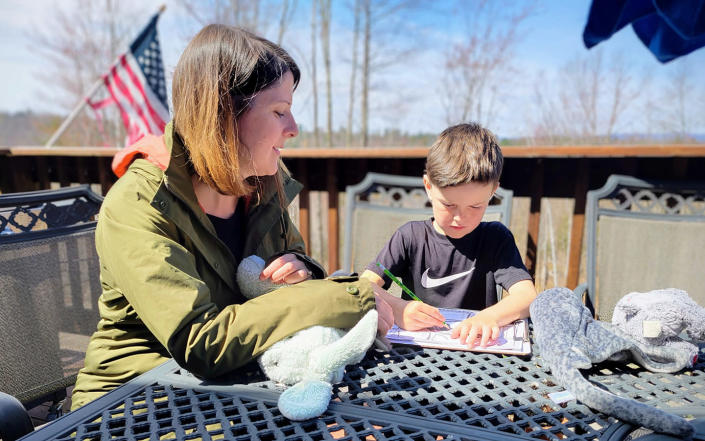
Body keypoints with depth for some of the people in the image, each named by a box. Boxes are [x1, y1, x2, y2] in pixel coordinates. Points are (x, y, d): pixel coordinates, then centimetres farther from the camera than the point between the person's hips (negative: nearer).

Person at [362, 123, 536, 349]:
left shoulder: (496, 238, 0)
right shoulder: (411, 236, 0)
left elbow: (527, 296, -12)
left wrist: (490, 317, -33)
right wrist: (397, 309, -28)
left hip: (476, 350, 1)